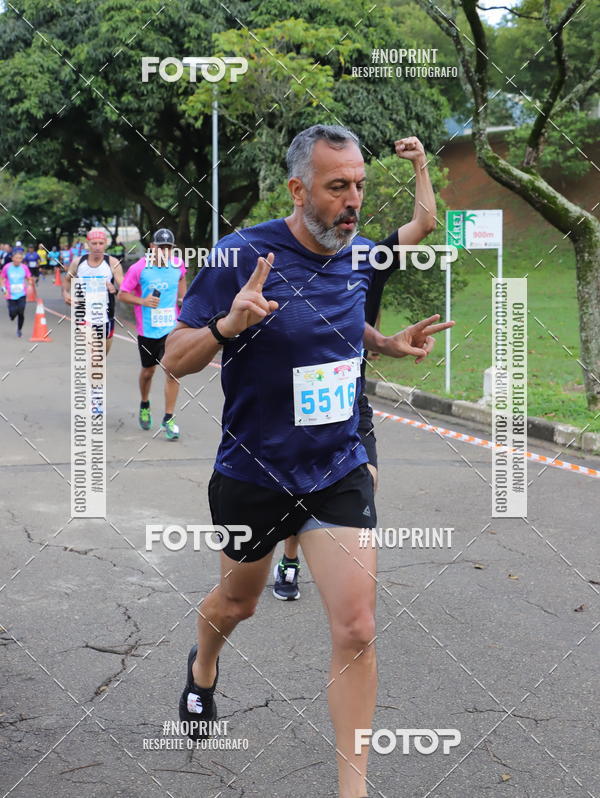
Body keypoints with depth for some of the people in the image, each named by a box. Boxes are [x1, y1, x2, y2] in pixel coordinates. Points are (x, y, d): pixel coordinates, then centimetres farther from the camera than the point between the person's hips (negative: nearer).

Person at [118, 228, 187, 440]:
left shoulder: (178, 264, 0)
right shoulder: (139, 268, -10)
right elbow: (122, 294, -4)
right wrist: (143, 301, -19)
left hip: (171, 327, 1)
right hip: (147, 329, -1)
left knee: (172, 371, -10)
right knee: (148, 371, 14)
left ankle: (168, 419, -1)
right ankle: (144, 405, 43)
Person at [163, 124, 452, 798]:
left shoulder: (360, 256, -1)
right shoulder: (241, 254, -18)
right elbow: (174, 359, -16)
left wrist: (391, 343, 0)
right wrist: (227, 325, -36)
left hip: (338, 470, 3)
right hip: (252, 472, -2)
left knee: (356, 630, -8)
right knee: (237, 603, 22)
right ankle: (202, 667, 58)